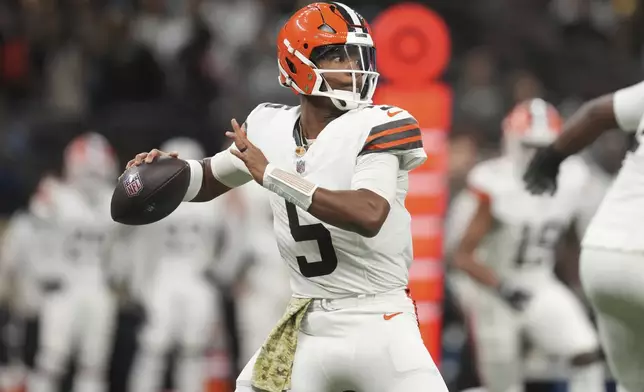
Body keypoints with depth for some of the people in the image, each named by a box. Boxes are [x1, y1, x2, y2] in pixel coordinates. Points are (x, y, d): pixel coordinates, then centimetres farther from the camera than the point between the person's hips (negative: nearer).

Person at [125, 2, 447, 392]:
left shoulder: (378, 127, -13)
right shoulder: (271, 128, 3)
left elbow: (369, 216, -29)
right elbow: (211, 180, 21)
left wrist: (272, 176, -26)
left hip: (379, 325, -5)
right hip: (306, 326, 5)